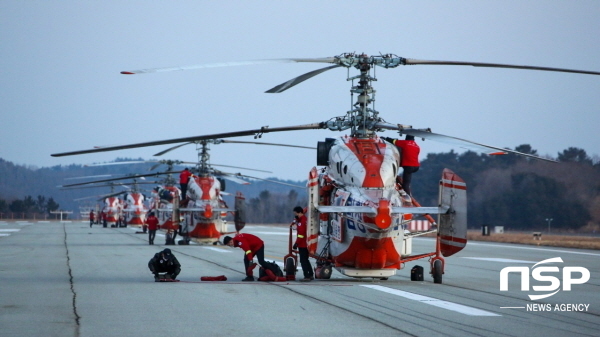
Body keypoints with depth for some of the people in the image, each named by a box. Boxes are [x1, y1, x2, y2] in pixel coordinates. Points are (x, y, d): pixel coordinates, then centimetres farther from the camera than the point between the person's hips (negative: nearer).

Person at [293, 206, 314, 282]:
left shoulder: (302, 221, -18)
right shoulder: (304, 219, 15)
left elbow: (301, 234, -23)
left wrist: (296, 243, -20)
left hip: (302, 245, -11)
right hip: (305, 244, 11)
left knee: (303, 260, -8)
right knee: (305, 260, 19)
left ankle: (307, 276, -10)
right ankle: (311, 275, 27)